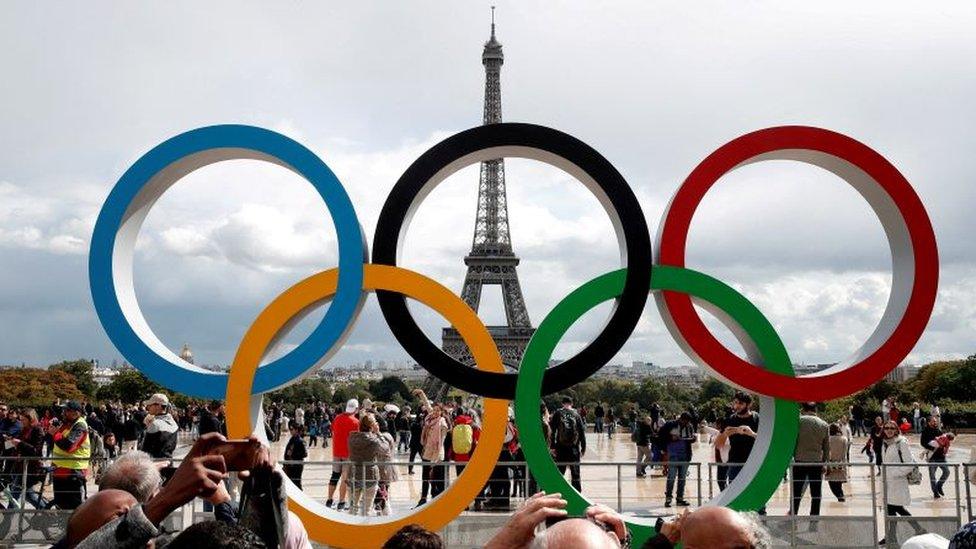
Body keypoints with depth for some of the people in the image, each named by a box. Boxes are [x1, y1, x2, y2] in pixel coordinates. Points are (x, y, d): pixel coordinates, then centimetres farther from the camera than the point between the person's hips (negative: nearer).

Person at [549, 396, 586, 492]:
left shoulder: (557, 414, 1)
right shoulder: (576, 414, 3)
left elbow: (552, 430, -3)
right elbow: (582, 432, 3)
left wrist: (552, 446, 0)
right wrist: (583, 448, 9)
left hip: (561, 448, -1)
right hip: (574, 448, 1)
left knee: (560, 472, 7)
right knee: (575, 473, 8)